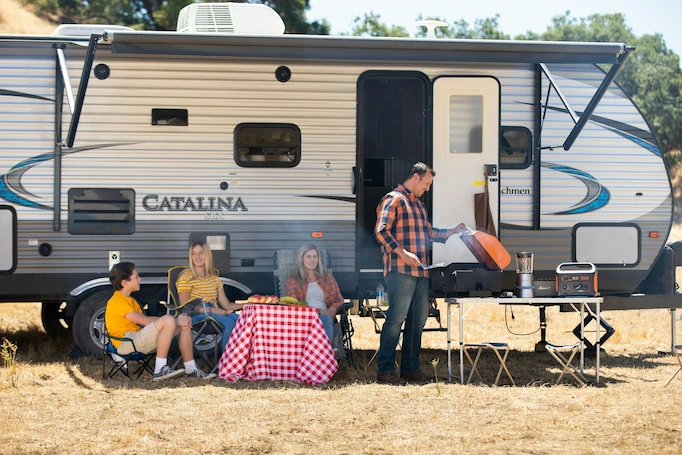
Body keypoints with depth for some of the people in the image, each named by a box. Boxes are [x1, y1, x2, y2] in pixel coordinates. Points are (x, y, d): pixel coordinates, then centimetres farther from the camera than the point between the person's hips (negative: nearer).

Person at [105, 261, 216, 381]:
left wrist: (176, 320, 0)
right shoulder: (116, 302, -10)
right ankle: (160, 370, -29)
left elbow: (147, 320, 14)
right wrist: (175, 321, -13)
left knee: (184, 325, 7)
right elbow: (144, 321, -16)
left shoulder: (129, 300, 24)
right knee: (168, 320, -29)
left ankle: (191, 370, 7)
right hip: (126, 343, -10)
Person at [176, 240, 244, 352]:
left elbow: (226, 305, 16)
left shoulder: (214, 278, 22)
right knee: (229, 322, -33)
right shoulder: (186, 277, 2)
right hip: (196, 316, -6)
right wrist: (211, 310, -18)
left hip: (214, 313, 6)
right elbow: (186, 307, -9)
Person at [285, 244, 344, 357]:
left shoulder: (328, 278, 28)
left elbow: (338, 301, 21)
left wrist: (329, 312, -3)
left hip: (325, 315, 2)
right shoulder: (292, 282, 22)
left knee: (325, 318, -40)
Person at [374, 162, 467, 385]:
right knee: (396, 317, -10)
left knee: (418, 319, 9)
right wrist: (403, 253, -21)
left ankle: (410, 368, 15)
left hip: (420, 271, 9)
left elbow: (428, 233, 31)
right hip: (401, 270, -9)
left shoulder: (419, 205, 24)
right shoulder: (394, 199, -4)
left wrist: (452, 232, 19)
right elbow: (381, 231, -14)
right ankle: (385, 371, -7)